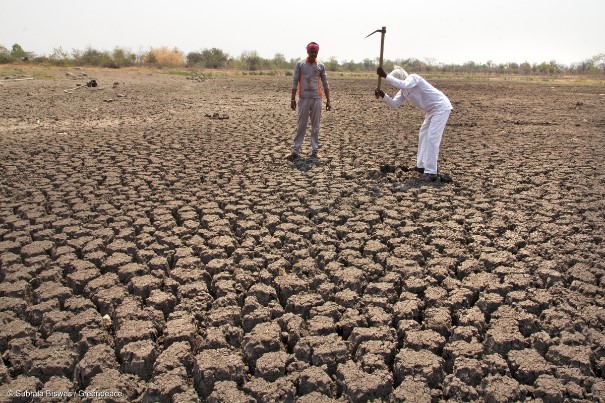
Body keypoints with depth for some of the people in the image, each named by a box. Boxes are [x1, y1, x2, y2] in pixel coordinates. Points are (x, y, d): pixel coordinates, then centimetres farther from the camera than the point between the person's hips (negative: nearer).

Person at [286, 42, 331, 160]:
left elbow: (325, 84, 11)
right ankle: (295, 151, 3)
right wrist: (293, 99, -4)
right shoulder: (300, 64, 3)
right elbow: (294, 82, 2)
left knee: (315, 126, 5)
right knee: (301, 126, -1)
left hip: (317, 99, 2)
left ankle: (314, 150, 12)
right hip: (304, 99, -2)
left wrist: (328, 100, 6)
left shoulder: (321, 66, 8)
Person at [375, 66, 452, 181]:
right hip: (432, 110, 10)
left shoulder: (412, 78, -19)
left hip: (441, 107, -10)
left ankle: (431, 172, -14)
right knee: (423, 135, 16)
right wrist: (383, 95, -16)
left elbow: (403, 85, -41)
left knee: (432, 138, -15)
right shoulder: (403, 91, 7)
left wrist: (385, 76, -41)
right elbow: (394, 103, -1)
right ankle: (421, 166, 27)